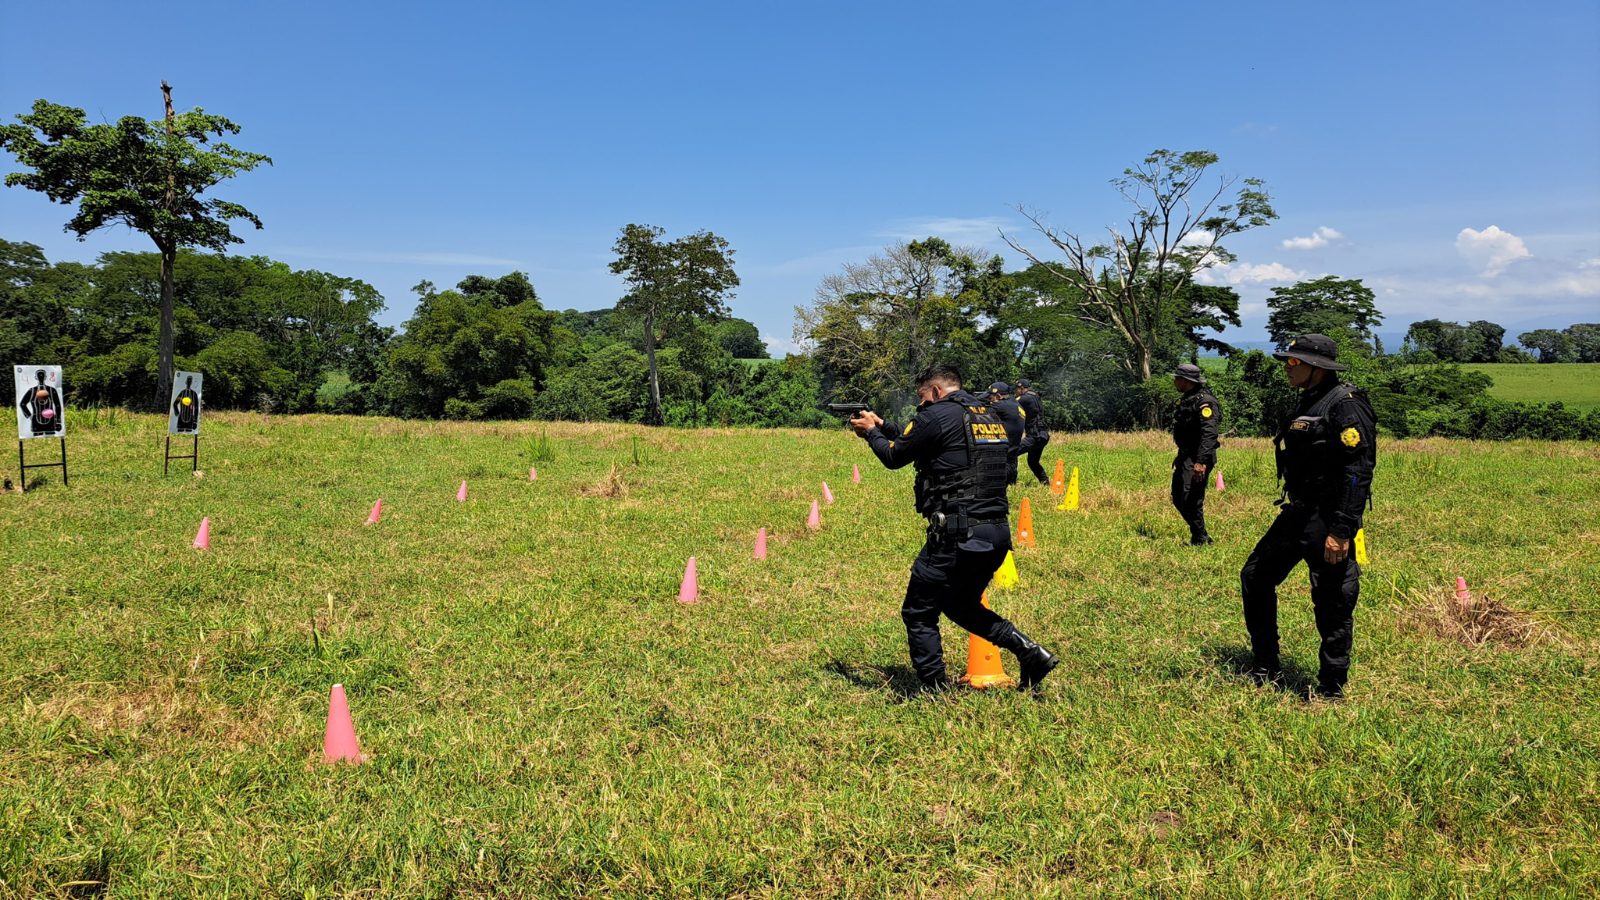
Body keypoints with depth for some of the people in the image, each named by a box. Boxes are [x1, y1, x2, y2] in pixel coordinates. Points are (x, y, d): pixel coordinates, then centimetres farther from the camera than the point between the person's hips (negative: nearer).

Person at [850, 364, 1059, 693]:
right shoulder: (989, 415, 17)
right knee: (961, 605, 26)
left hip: (958, 535, -9)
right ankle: (1030, 653, 14)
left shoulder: (937, 415, -9)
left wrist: (870, 432, 21)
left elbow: (894, 457, 2)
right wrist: (882, 425, 30)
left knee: (918, 613, 6)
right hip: (998, 532, 9)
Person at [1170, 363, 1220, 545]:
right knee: (1178, 498, 13)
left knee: (1191, 500, -14)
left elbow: (1209, 434, -25)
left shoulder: (1204, 401, -16)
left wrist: (1201, 462, -32)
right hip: (1185, 457, 10)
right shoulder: (1187, 399, 15)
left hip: (1197, 460, -10)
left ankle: (1200, 540, -5)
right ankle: (1198, 533, 22)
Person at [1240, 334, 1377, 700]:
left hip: (1327, 520, -10)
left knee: (1332, 603, -1)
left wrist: (1341, 532, -26)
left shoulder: (1346, 407, -16)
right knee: (1255, 577, 14)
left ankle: (1331, 690, 12)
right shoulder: (1309, 403, 14)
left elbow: (1358, 473, -22)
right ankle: (1264, 670, 24)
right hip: (1297, 514, 10)